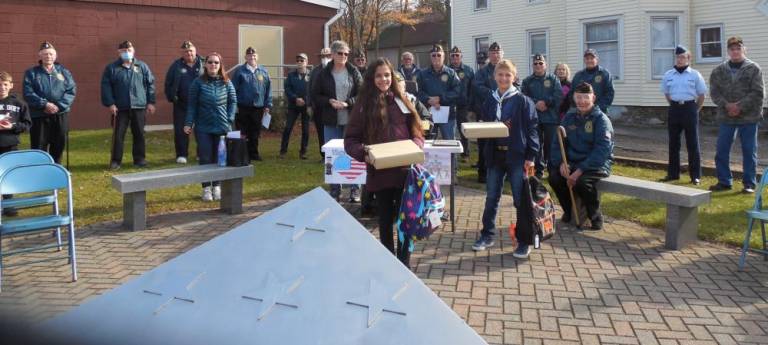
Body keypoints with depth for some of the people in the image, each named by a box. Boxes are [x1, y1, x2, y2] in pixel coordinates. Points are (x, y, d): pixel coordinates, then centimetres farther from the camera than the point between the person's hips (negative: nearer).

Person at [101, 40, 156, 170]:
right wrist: (110, 103, -10)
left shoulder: (142, 66, 8)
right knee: (118, 134, 0)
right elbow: (105, 86, -1)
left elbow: (150, 84, 7)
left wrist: (151, 102, 1)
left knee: (139, 134, 7)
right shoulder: (112, 68, 3)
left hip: (139, 107, 1)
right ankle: (116, 160, 9)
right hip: (120, 108, -1)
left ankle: (139, 159, 17)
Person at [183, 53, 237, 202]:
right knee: (205, 158, 2)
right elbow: (192, 104, -1)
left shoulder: (226, 82, 4)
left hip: (222, 127, 2)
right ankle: (206, 189, 11)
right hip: (203, 128, -1)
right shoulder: (198, 82, -2)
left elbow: (233, 101, 9)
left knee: (220, 158, 5)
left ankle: (217, 187, 18)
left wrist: (230, 119, -1)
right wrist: (188, 123, -7)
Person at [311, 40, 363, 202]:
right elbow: (315, 96, 5)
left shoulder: (354, 73, 1)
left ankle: (355, 190, 14)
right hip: (331, 122, 1)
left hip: (351, 121, -1)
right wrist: (330, 101, -11)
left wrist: (347, 103, -16)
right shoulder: (324, 74, 3)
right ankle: (335, 190, 17)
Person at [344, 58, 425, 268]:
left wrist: (417, 145, -8)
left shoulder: (401, 100, 8)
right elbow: (350, 139, -1)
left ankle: (404, 264, 15)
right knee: (385, 220, 11)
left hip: (405, 170, 2)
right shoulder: (364, 105, 0)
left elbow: (415, 129, 13)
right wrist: (364, 154, -20)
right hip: (380, 172, -1)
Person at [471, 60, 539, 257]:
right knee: (491, 198, 10)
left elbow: (531, 129, -7)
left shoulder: (523, 101, -5)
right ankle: (487, 235, 23)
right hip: (495, 155, 4)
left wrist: (531, 156, -11)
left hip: (517, 155, -4)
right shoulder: (489, 102, 8)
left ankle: (524, 241, 12)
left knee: (521, 199, 1)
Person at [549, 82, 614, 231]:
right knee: (554, 177, -21)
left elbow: (602, 149, -20)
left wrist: (581, 170, -27)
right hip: (572, 163, 5)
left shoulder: (601, 119, -10)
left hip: (597, 164, -5)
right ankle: (569, 211, 8)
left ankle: (596, 217, -5)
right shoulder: (569, 117, 7)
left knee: (582, 181, -34)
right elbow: (558, 142, 6)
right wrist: (561, 162, -15)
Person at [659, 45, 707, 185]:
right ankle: (673, 173, 18)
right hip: (674, 109, 3)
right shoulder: (668, 75, 6)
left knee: (692, 143, -1)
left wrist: (695, 110, 1)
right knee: (673, 143, 8)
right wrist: (675, 106, 11)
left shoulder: (695, 75, -1)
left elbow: (702, 95, 4)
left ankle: (695, 175, 5)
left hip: (690, 109, -3)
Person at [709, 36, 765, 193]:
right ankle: (724, 181, 17)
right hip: (725, 117, 3)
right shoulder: (719, 70, 7)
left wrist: (741, 107, -16)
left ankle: (749, 183, 12)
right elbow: (714, 92, 2)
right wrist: (726, 105, -14)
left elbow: (758, 93, -7)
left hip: (749, 117, -3)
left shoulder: (754, 69, -1)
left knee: (749, 151, 3)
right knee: (722, 150, 5)